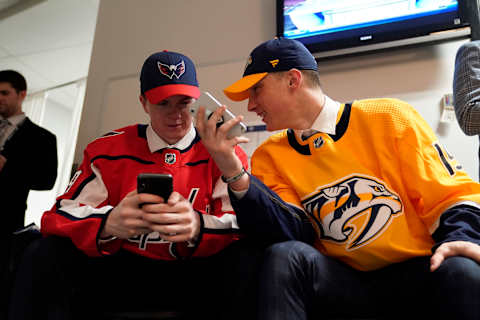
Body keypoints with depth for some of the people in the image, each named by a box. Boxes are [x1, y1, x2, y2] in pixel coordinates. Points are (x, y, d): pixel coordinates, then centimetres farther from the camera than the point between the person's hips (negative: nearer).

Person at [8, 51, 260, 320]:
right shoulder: (109, 149, 4)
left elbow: (242, 222, -10)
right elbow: (63, 214, -5)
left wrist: (198, 225, -34)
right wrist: (109, 222, -29)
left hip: (195, 275, -1)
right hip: (122, 270, 2)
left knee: (249, 259, -30)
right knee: (46, 255, -19)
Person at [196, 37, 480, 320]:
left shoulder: (389, 118, 0)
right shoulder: (270, 156, 6)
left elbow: (450, 193, 1)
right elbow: (292, 232, -7)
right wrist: (236, 175, -18)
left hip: (417, 273, -1)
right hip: (341, 280, 1)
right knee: (285, 256, -28)